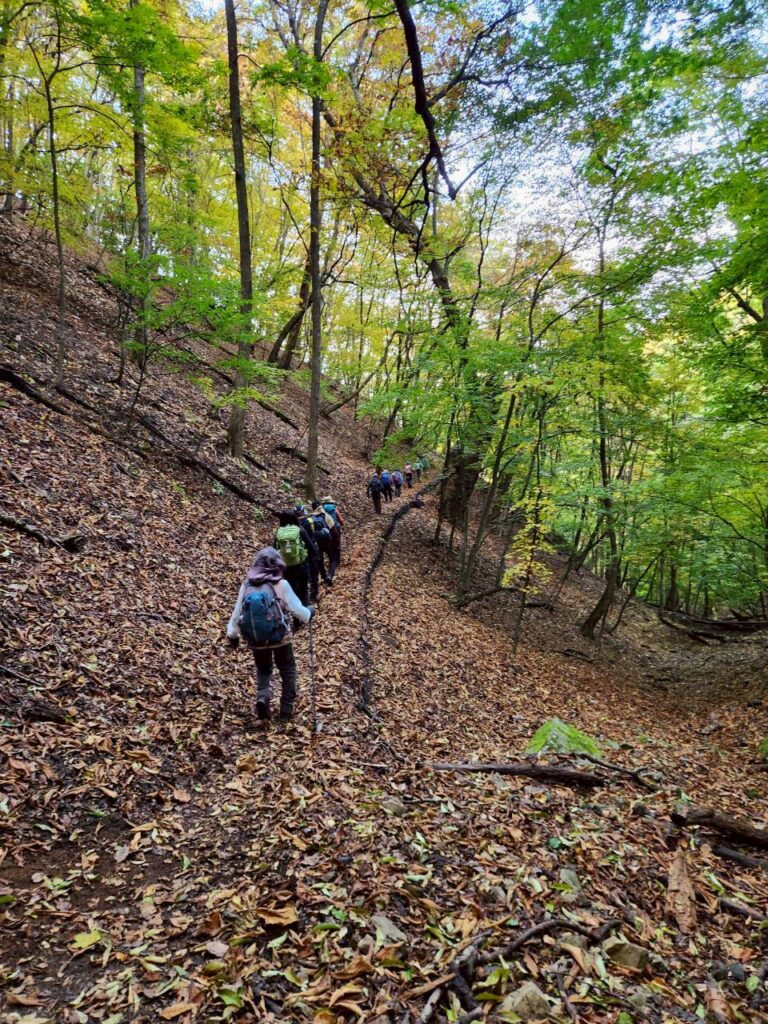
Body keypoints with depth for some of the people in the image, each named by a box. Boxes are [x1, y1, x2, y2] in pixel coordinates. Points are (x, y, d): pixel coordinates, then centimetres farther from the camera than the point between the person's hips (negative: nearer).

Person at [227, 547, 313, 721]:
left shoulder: (246, 585, -5)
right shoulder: (281, 584, -15)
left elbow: (237, 612, 2)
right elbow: (297, 609, -11)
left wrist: (232, 634, 16)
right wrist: (309, 612, 10)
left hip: (255, 640, 2)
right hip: (281, 637, -2)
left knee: (263, 671, 25)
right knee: (288, 671, 21)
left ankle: (262, 697, -1)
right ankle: (286, 710, 23)